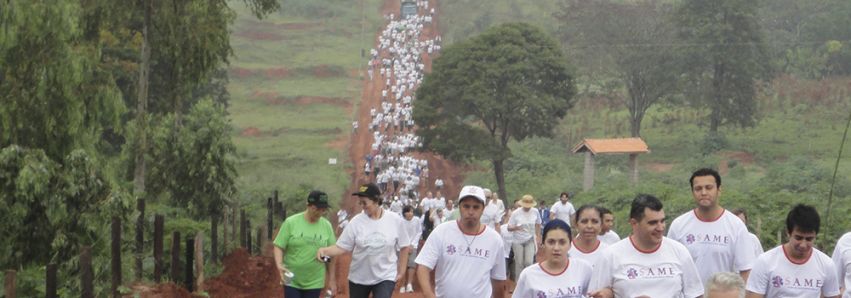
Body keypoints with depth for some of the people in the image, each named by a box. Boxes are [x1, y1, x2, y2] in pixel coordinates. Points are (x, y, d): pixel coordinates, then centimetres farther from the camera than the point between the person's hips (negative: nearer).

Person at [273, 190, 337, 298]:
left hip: (314, 283, 2)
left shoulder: (326, 226, -1)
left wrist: (331, 279, 7)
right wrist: (279, 265, -22)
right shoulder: (291, 222, -8)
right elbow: (279, 246, -5)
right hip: (292, 281, -2)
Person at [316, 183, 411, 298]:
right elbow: (341, 247, -7)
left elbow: (404, 247, 2)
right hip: (359, 277, 3)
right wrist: (324, 250, -25)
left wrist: (401, 272, 2)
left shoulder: (395, 220, -8)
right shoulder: (356, 221, -7)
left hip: (385, 276, -2)